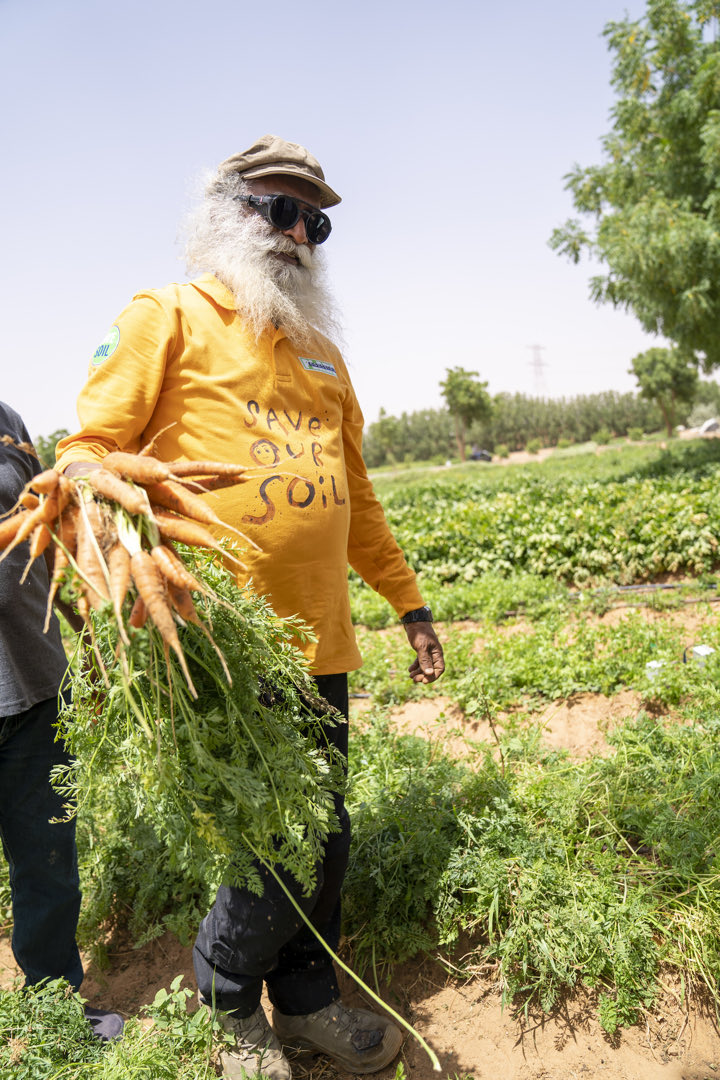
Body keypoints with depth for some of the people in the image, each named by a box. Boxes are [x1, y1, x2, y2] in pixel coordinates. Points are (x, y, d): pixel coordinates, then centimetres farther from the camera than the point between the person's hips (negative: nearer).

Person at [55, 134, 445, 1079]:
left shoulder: (321, 352, 21)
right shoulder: (171, 316, 3)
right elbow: (93, 445, -4)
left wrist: (408, 602, 23)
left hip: (321, 645, 7)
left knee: (323, 839, 14)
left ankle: (306, 1000, 41)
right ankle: (227, 1001, 32)